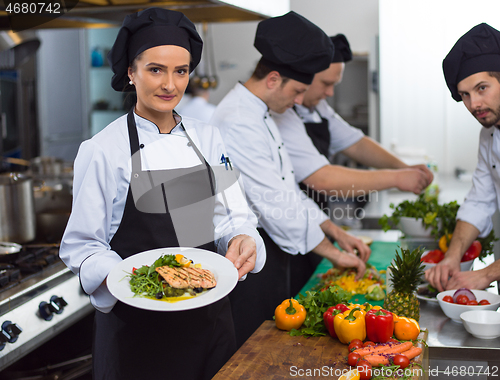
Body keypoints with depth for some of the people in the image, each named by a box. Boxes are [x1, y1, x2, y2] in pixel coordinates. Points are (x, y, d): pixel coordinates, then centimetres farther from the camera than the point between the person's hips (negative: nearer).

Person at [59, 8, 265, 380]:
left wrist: (241, 239, -18)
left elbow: (234, 216, 5)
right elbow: (82, 246, -7)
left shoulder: (207, 138, 3)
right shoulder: (102, 150, -10)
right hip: (135, 321, -4)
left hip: (209, 312, 4)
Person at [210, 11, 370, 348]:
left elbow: (289, 191, 18)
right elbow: (274, 203, -22)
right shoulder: (238, 122, -19)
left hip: (275, 249, 10)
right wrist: (333, 254, -15)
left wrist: (338, 233, 12)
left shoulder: (260, 115, 14)